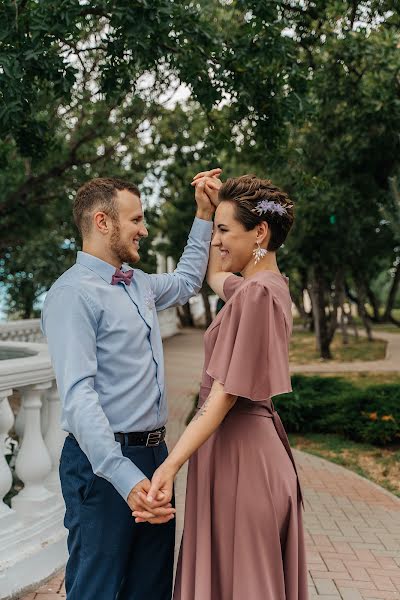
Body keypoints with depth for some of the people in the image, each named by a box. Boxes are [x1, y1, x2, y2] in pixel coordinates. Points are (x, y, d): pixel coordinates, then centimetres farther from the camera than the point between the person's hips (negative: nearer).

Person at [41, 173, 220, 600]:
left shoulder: (138, 284, 12)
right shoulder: (73, 293, -15)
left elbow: (186, 282, 34)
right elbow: (78, 395, -24)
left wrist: (204, 215, 26)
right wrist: (125, 477, -33)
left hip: (154, 453, 9)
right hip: (104, 463, -8)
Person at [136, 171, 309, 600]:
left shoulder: (256, 293, -19)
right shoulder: (271, 284, 8)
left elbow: (225, 394, -24)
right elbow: (214, 275, 30)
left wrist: (171, 465, -28)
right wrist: (211, 208, 22)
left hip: (236, 449, -10)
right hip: (258, 444, 10)